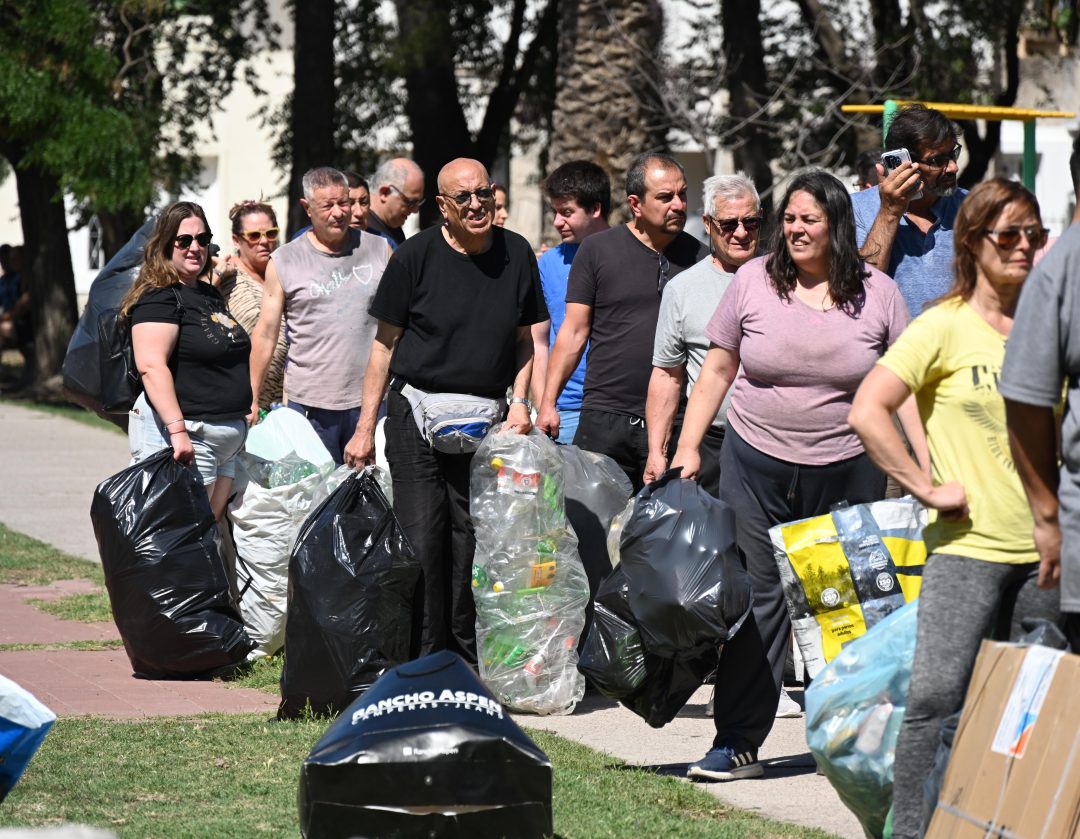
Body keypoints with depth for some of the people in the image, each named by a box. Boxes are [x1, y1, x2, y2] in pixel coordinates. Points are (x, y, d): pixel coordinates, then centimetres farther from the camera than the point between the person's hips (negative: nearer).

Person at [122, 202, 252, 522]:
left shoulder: (211, 294, 18)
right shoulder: (159, 298, -11)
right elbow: (151, 367, -22)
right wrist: (177, 430, -29)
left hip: (228, 434, 9)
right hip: (186, 436, -9)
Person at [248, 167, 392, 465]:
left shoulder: (379, 250, 8)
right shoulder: (285, 261, 4)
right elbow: (266, 332, 7)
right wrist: (252, 399, 6)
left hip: (371, 400, 1)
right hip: (311, 404, -1)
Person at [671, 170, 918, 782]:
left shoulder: (877, 293, 0)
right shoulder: (754, 282, 1)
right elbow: (717, 370, 9)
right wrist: (688, 449, 4)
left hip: (848, 472, 0)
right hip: (758, 466, 0)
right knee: (755, 596, -2)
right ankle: (738, 742, 1)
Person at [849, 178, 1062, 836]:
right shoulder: (946, 326, -4)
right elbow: (868, 411, -11)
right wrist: (927, 488, -11)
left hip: (1044, 551, 5)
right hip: (968, 548, -5)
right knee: (939, 700, -8)